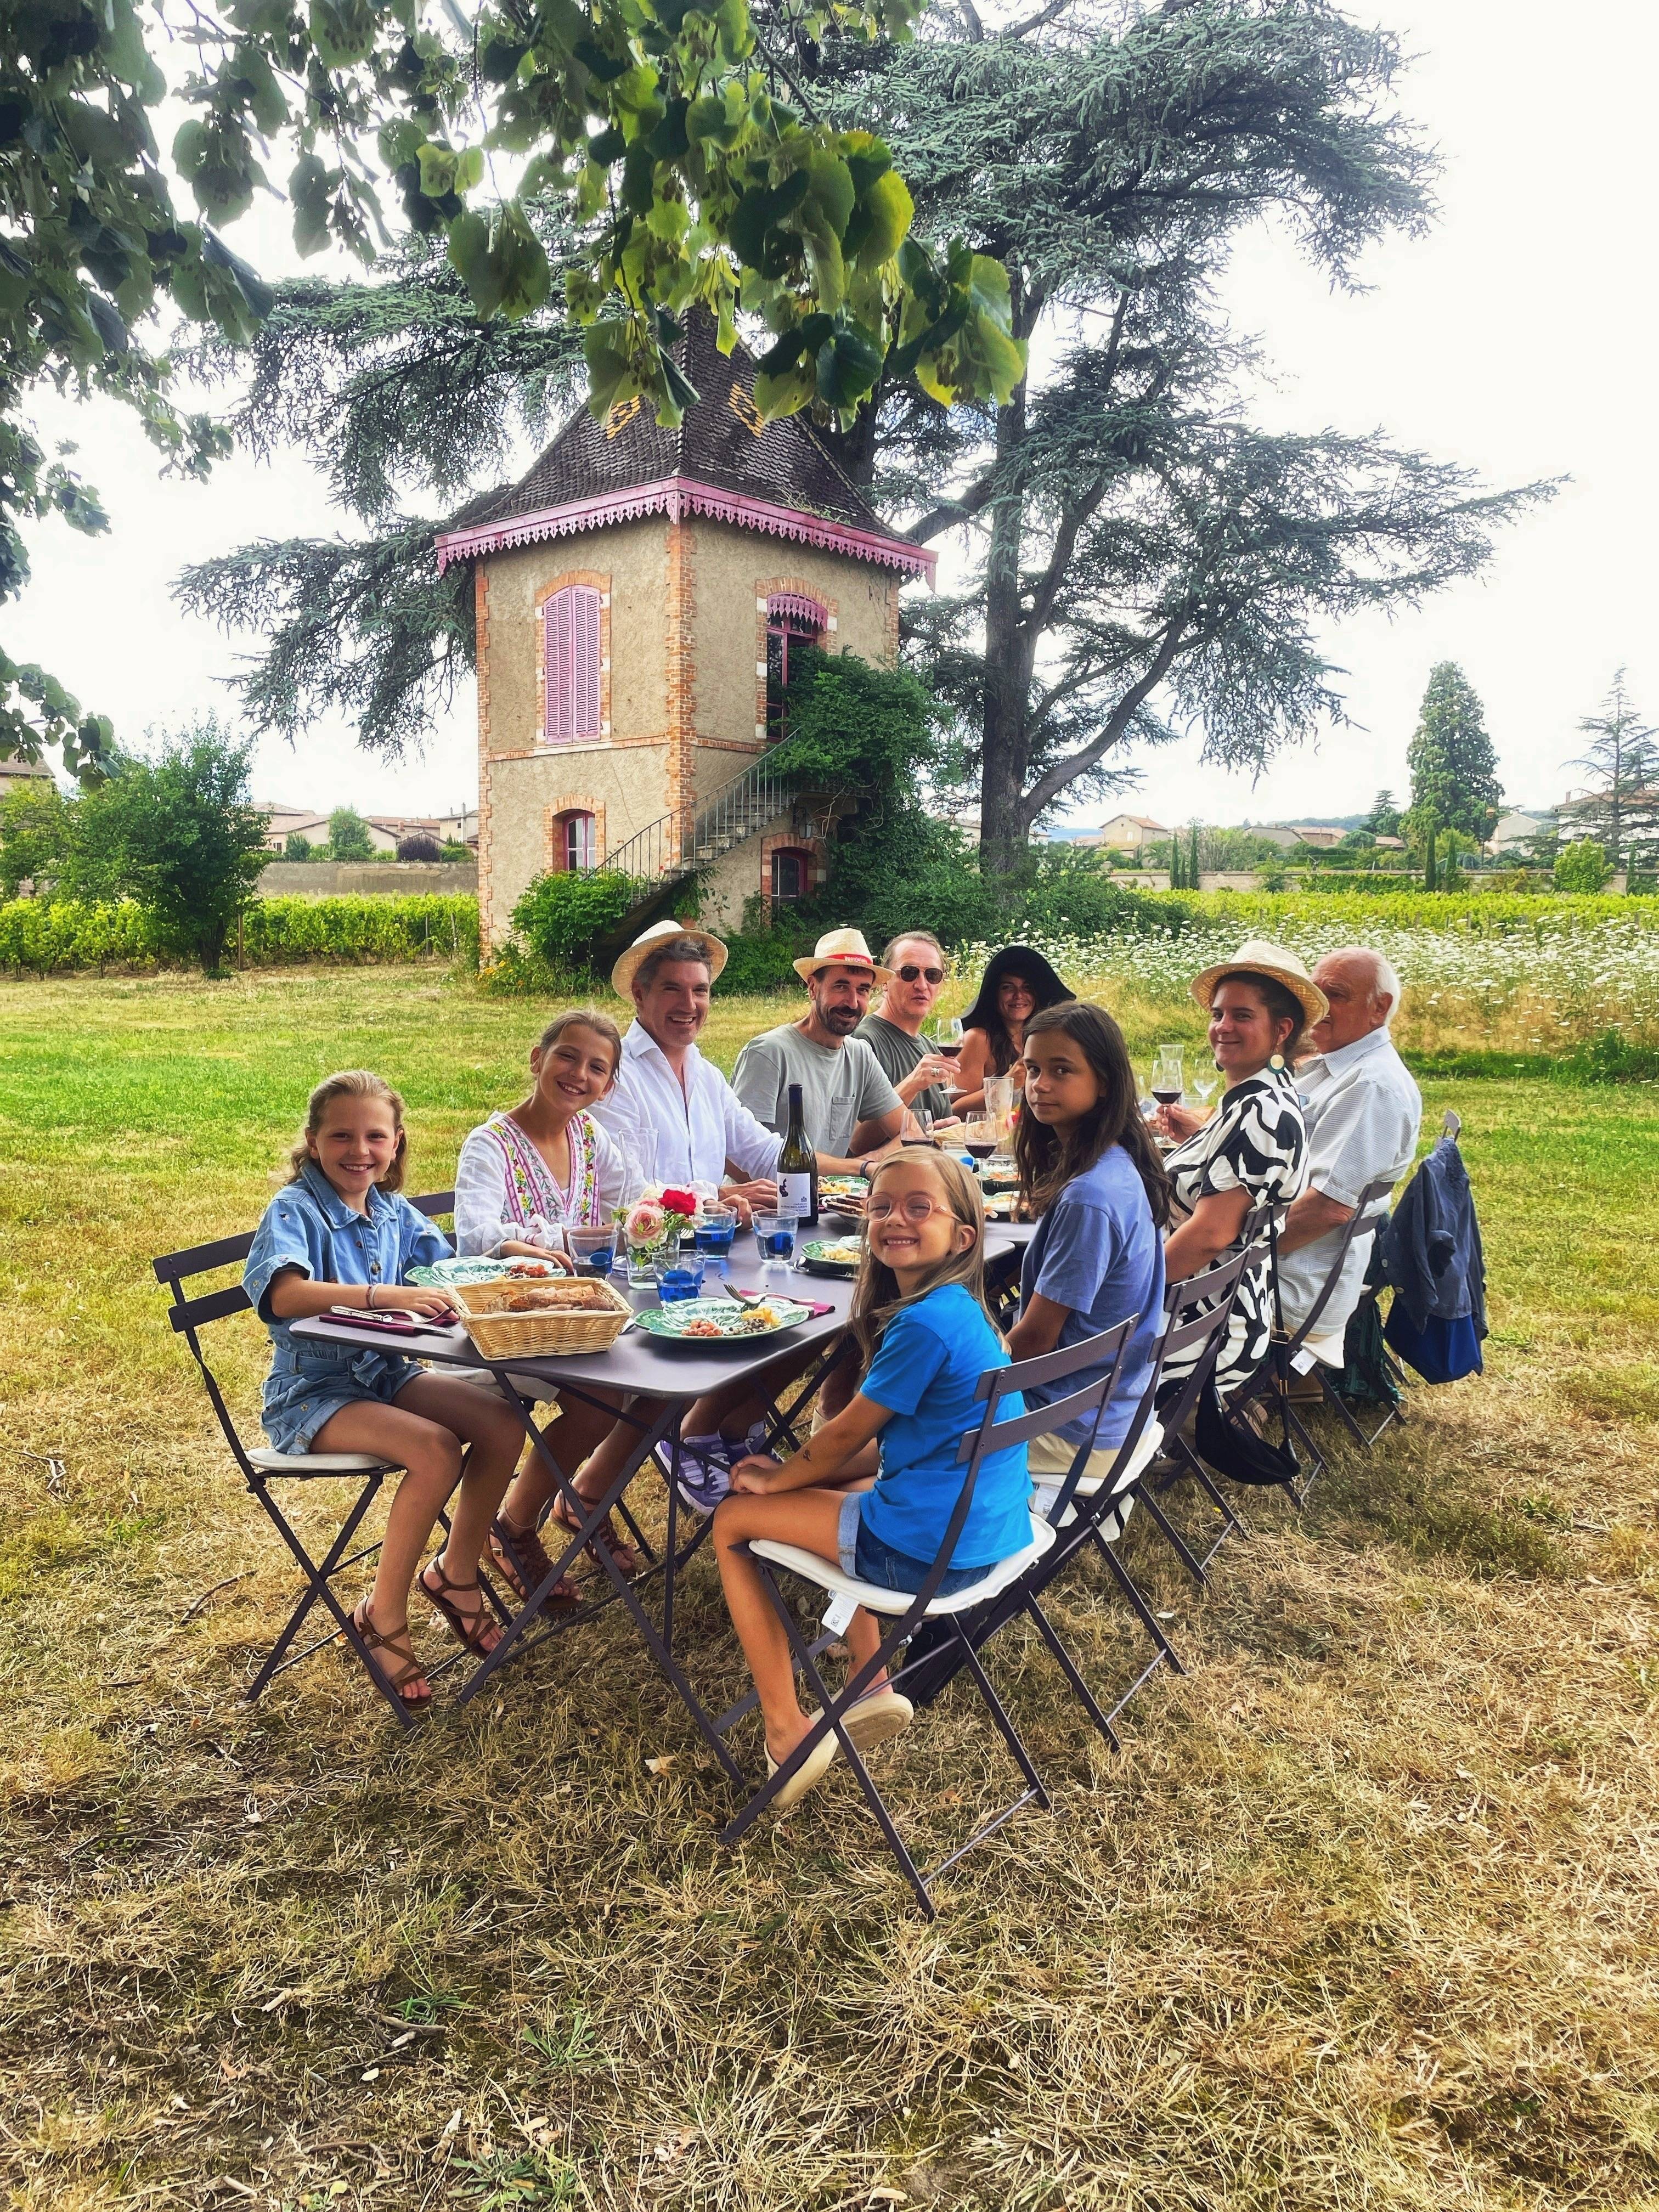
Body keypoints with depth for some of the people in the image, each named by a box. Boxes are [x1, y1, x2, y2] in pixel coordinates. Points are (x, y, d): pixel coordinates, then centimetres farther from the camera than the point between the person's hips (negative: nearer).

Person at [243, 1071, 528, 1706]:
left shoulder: (394, 1212, 6)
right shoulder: (295, 1210, -15)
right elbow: (286, 1296, -34)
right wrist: (383, 1296, -42)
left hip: (384, 1372, 7)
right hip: (312, 1392, -7)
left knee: (503, 1425, -10)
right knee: (436, 1450, -27)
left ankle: (455, 1572, 13)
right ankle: (384, 1615, -6)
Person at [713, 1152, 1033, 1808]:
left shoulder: (924, 1322, -22)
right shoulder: (961, 1311, 7)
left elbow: (846, 1436, -11)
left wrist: (776, 1478, 6)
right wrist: (791, 1474, 9)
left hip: (927, 1552, -9)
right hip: (986, 1529, 9)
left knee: (733, 1518, 7)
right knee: (821, 1493, 33)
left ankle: (786, 1733, 11)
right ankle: (873, 1687, 28)